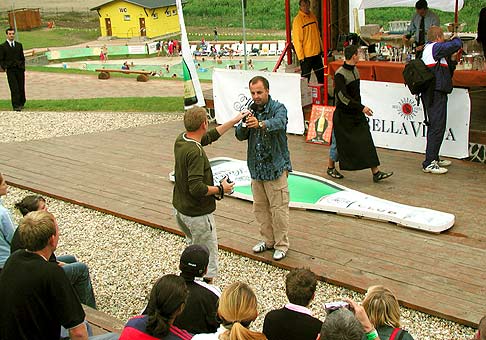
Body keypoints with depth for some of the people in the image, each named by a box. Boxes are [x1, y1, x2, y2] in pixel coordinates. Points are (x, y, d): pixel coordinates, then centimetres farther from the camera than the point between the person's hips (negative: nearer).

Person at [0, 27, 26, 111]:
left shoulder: (19, 45, 14)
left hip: (20, 69, 3)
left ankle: (21, 104, 23)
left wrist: (23, 66, 6)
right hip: (10, 70, -3)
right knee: (14, 89, -10)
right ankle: (16, 106, -8)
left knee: (21, 88, 5)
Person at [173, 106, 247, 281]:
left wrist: (234, 120, 21)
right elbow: (197, 188, -33)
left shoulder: (181, 140, 0)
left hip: (179, 208, 10)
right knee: (207, 261, 5)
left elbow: (210, 136, 16)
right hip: (197, 214, -10)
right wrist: (220, 189, -16)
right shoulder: (196, 152, -28)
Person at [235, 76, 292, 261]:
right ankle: (267, 239, 31)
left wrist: (260, 124, -53)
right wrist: (245, 125, -22)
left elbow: (279, 123, -33)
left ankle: (281, 245, 13)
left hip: (275, 167, -6)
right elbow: (240, 136, 1)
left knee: (279, 208, 0)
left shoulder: (278, 108, -10)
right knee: (260, 207, 15)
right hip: (256, 168, 6)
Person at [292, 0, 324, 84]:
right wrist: (301, 56, -17)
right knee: (305, 78, 1)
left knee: (321, 75, 14)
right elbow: (297, 39, -14)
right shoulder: (298, 19, -12)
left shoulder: (313, 17, 9)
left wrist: (321, 48, 14)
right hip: (306, 55, -7)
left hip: (317, 52, 7)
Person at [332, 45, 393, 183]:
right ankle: (331, 167, 28)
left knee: (367, 141, -1)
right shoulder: (340, 74, -17)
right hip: (343, 115, -7)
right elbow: (342, 97, -24)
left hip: (357, 114, 7)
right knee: (340, 143, 6)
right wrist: (361, 107, -27)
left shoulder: (355, 70, 9)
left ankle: (376, 172, -2)